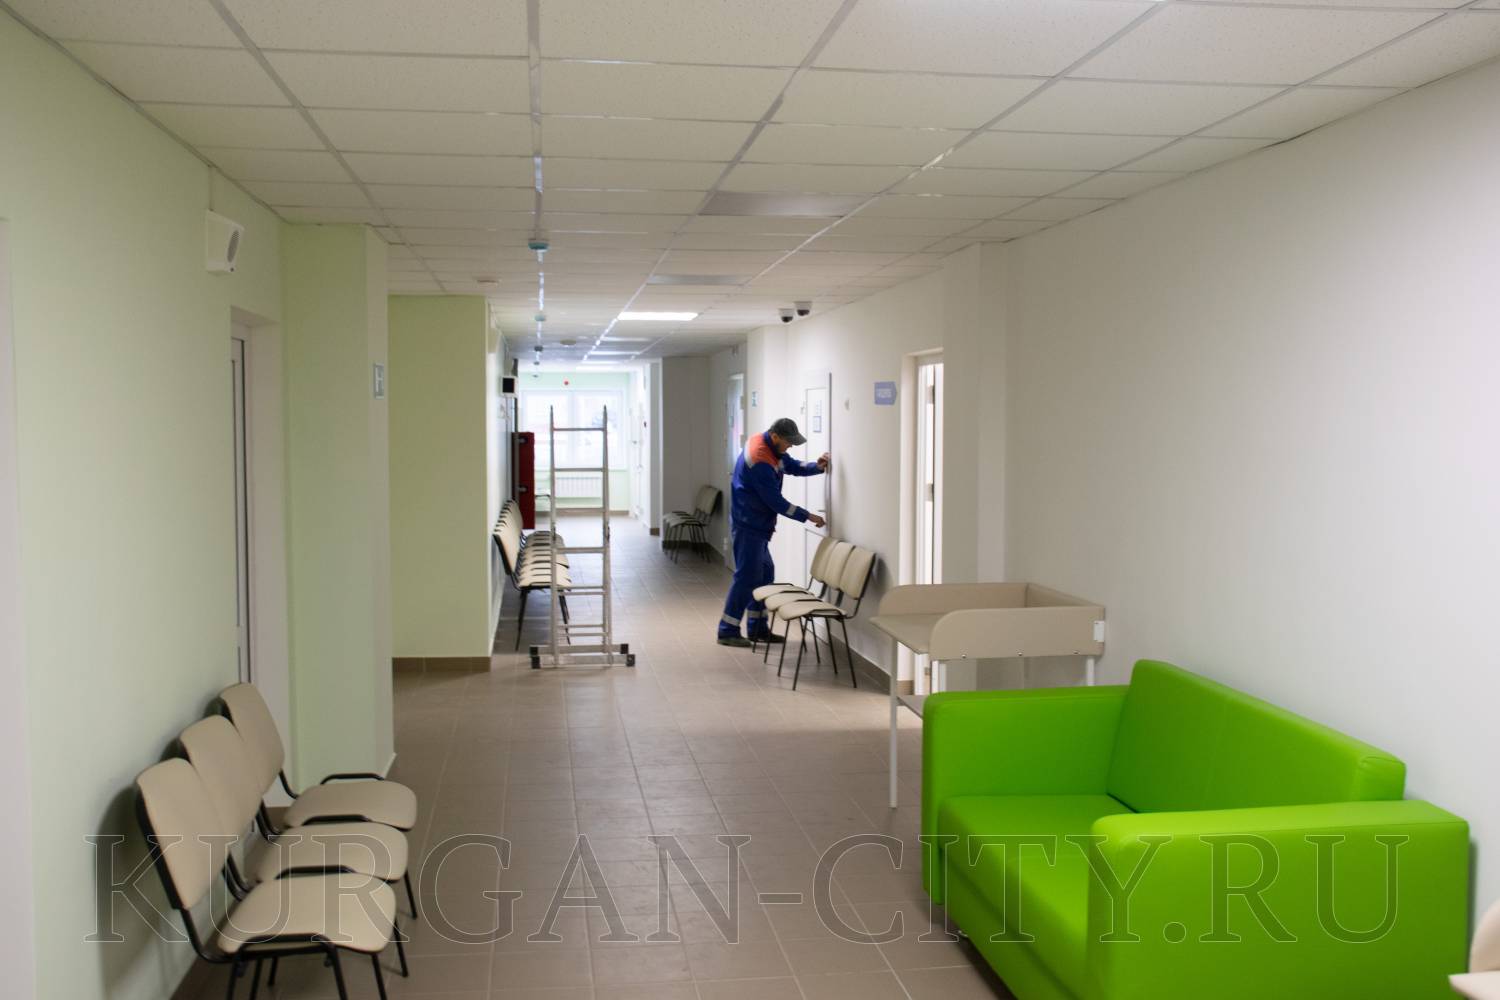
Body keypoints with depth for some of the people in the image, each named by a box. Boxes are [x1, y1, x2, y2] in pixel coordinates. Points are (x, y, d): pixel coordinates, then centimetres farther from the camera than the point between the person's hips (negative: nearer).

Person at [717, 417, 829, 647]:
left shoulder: (770, 447, 5)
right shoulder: (759, 460, -25)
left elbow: (793, 466, 16)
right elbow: (776, 501, -23)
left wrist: (817, 466, -4)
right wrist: (807, 516, -16)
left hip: (757, 524, 10)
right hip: (749, 525, -10)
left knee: (764, 573, 13)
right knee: (747, 576, -8)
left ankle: (757, 627, 20)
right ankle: (728, 631, -2)